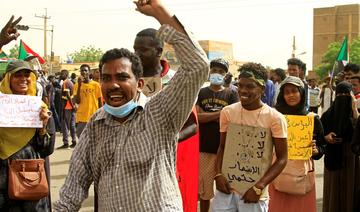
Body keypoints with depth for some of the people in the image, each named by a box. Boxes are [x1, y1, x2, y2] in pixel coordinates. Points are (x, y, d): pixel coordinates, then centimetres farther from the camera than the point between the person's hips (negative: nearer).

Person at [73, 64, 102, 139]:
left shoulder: (96, 85, 0)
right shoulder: (77, 85, 2)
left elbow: (100, 102, 6)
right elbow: (77, 101, -9)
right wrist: (79, 85, -14)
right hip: (81, 118, 1)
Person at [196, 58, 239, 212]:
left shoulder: (231, 94, 3)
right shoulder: (200, 93, 6)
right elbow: (196, 117, -7)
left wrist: (206, 115, -10)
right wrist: (220, 113, -11)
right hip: (204, 148, 1)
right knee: (205, 189, 10)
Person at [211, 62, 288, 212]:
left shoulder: (275, 118, -10)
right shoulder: (227, 112, 1)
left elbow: (282, 158, -7)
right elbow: (222, 147, 9)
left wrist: (259, 187, -14)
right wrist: (218, 174, -6)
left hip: (254, 191, -2)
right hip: (226, 185, 3)